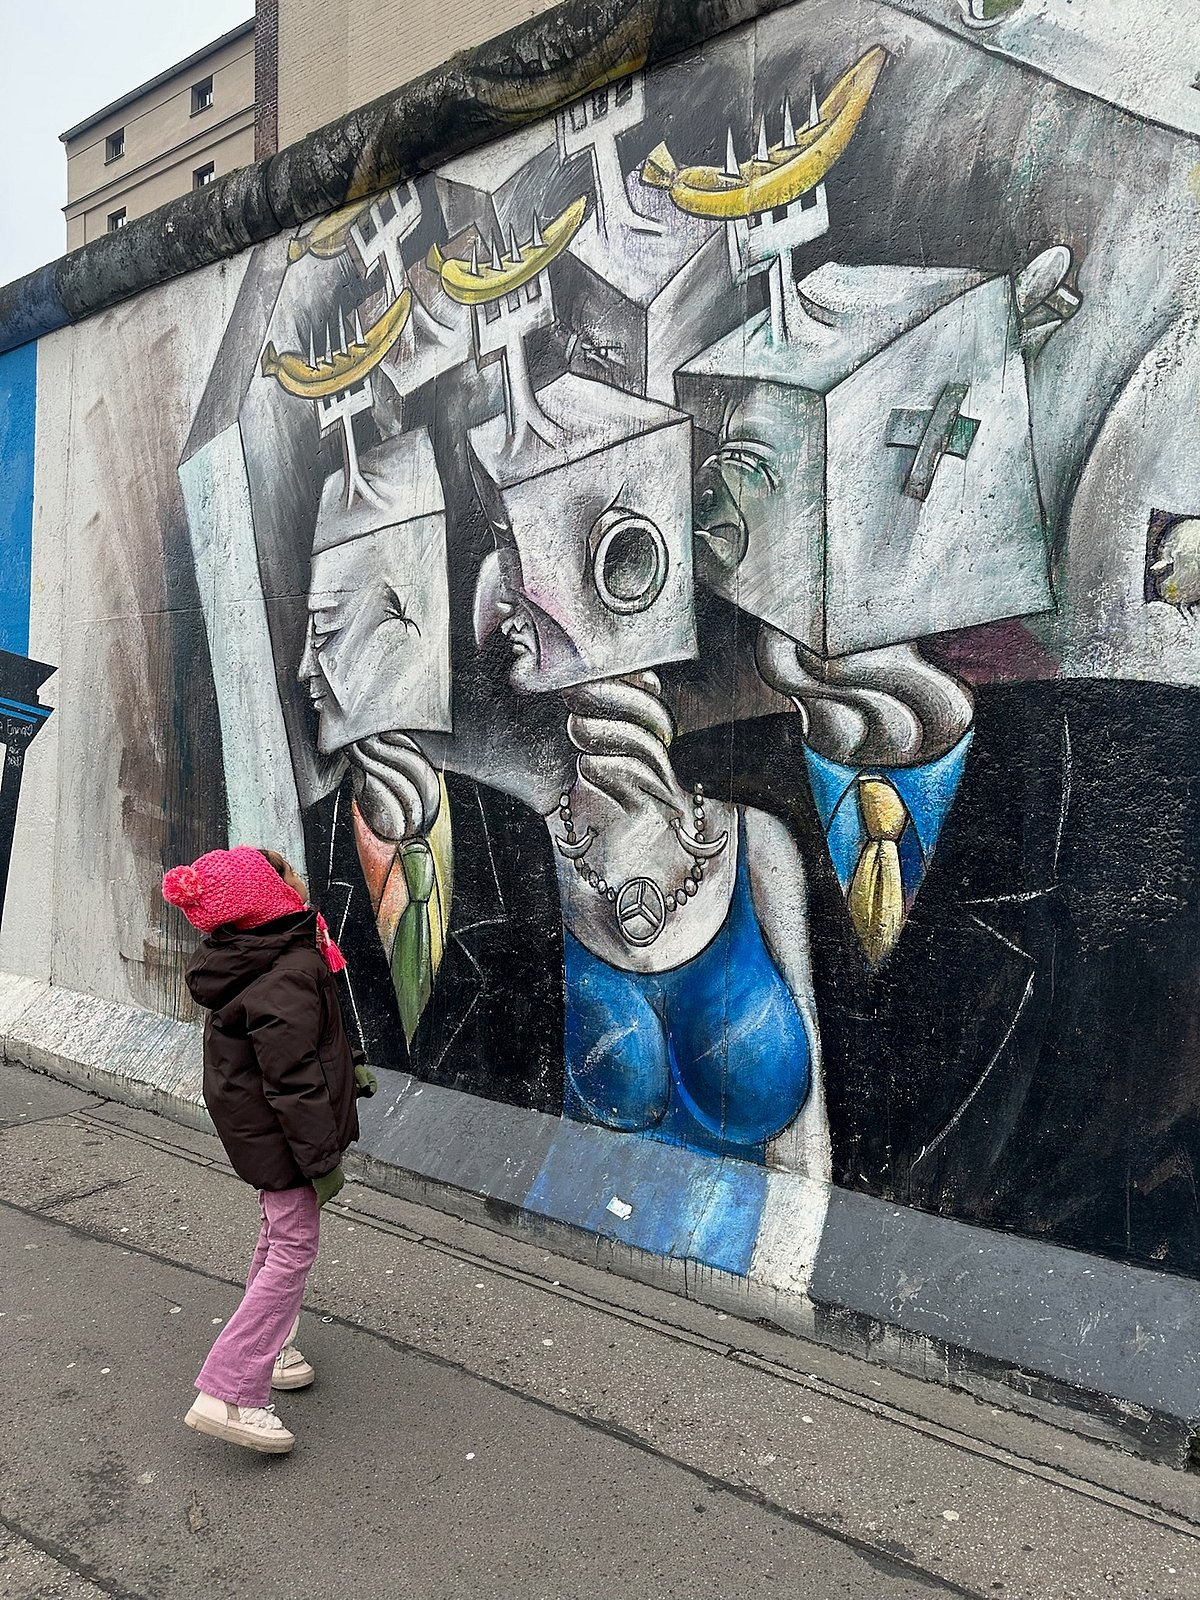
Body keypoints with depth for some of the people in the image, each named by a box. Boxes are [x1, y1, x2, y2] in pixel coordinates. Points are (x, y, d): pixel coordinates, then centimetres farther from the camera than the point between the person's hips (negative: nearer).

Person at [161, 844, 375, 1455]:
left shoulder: (246, 958, 3)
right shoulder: (289, 976, -29)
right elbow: (292, 1079, -28)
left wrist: (346, 1072, 26)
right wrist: (323, 1158, -20)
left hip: (253, 1122, 10)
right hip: (277, 1132, -10)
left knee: (280, 1232, 24)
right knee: (294, 1248, -3)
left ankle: (264, 1347, 40)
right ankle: (227, 1395, -1)